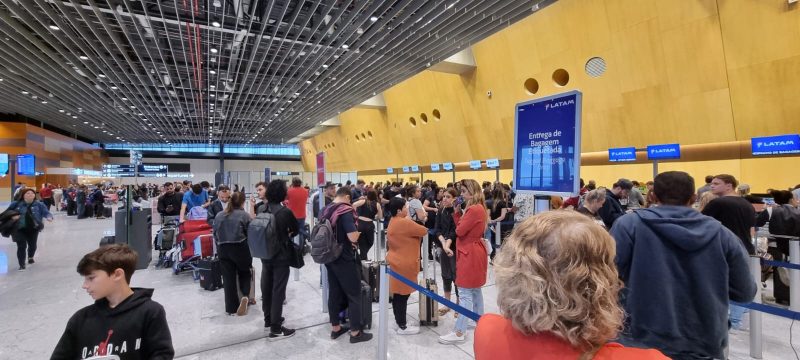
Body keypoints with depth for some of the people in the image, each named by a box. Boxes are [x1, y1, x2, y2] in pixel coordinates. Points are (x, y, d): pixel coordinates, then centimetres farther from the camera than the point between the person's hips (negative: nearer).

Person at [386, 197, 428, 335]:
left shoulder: (393, 222, 8)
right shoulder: (405, 223, -22)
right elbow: (424, 231, -13)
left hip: (396, 262, 10)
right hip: (403, 264, -9)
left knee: (397, 294, 17)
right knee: (402, 295, 2)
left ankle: (400, 322, 29)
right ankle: (402, 327, 13)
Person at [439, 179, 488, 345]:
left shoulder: (474, 209, -21)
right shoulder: (479, 208, 11)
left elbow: (460, 231, -19)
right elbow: (463, 227, 10)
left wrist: (463, 214, -2)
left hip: (470, 253, -11)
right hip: (475, 251, 11)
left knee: (465, 293, -5)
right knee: (475, 290, 19)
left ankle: (459, 333, 2)